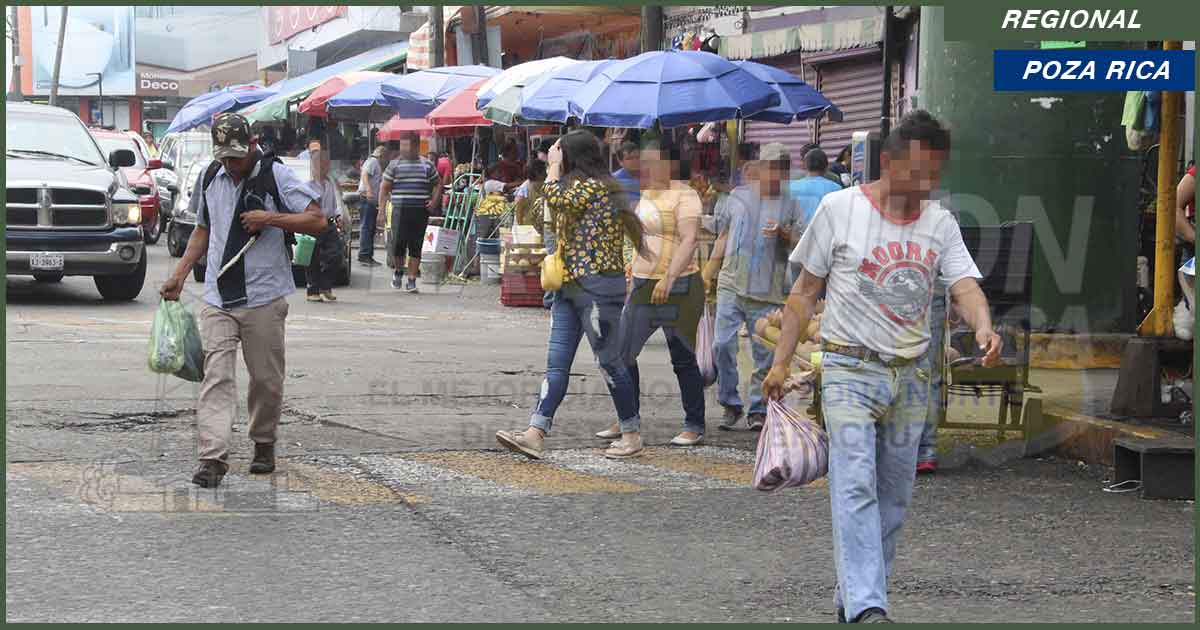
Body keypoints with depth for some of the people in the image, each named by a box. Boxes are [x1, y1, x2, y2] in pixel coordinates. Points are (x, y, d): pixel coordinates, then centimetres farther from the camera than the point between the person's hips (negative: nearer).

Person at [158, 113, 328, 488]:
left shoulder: (275, 177, -4)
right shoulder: (210, 180, 11)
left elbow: (318, 221, -7)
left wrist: (271, 218, -18)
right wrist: (179, 276, 17)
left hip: (264, 299, -3)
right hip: (217, 298, 3)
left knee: (266, 379, 7)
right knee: (217, 376, -9)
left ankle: (263, 444, 28)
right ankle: (213, 458, -15)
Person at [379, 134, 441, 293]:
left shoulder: (427, 165, 10)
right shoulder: (395, 165, 5)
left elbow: (437, 184, 20)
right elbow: (384, 187, 7)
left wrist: (434, 201, 5)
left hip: (421, 212, 2)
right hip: (400, 210, -2)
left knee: (415, 247, 2)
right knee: (398, 243, -7)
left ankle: (412, 280, 9)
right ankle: (398, 271, 22)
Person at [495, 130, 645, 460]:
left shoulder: (593, 186, -12)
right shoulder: (578, 187, 19)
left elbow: (556, 200, -23)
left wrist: (553, 168, -7)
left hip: (598, 286, -10)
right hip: (571, 287, 10)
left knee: (610, 361, -1)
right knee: (556, 364, 0)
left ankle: (632, 435, 11)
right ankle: (535, 435, -7)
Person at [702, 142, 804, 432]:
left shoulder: (789, 205, 6)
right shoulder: (738, 196, 10)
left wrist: (782, 233, -16)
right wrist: (711, 271, 16)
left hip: (767, 292, -1)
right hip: (731, 285, 1)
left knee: (765, 353, 0)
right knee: (723, 345, -6)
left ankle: (758, 409, 11)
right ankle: (730, 405, 8)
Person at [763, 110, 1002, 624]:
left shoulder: (940, 224, 7)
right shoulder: (840, 208, -3)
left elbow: (965, 285, -7)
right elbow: (806, 291, 2)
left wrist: (983, 327, -29)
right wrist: (781, 360, -2)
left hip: (910, 376, 5)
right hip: (850, 369, -5)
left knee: (894, 496, 9)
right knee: (856, 485, -16)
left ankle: (851, 598, 22)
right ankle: (866, 607, -23)